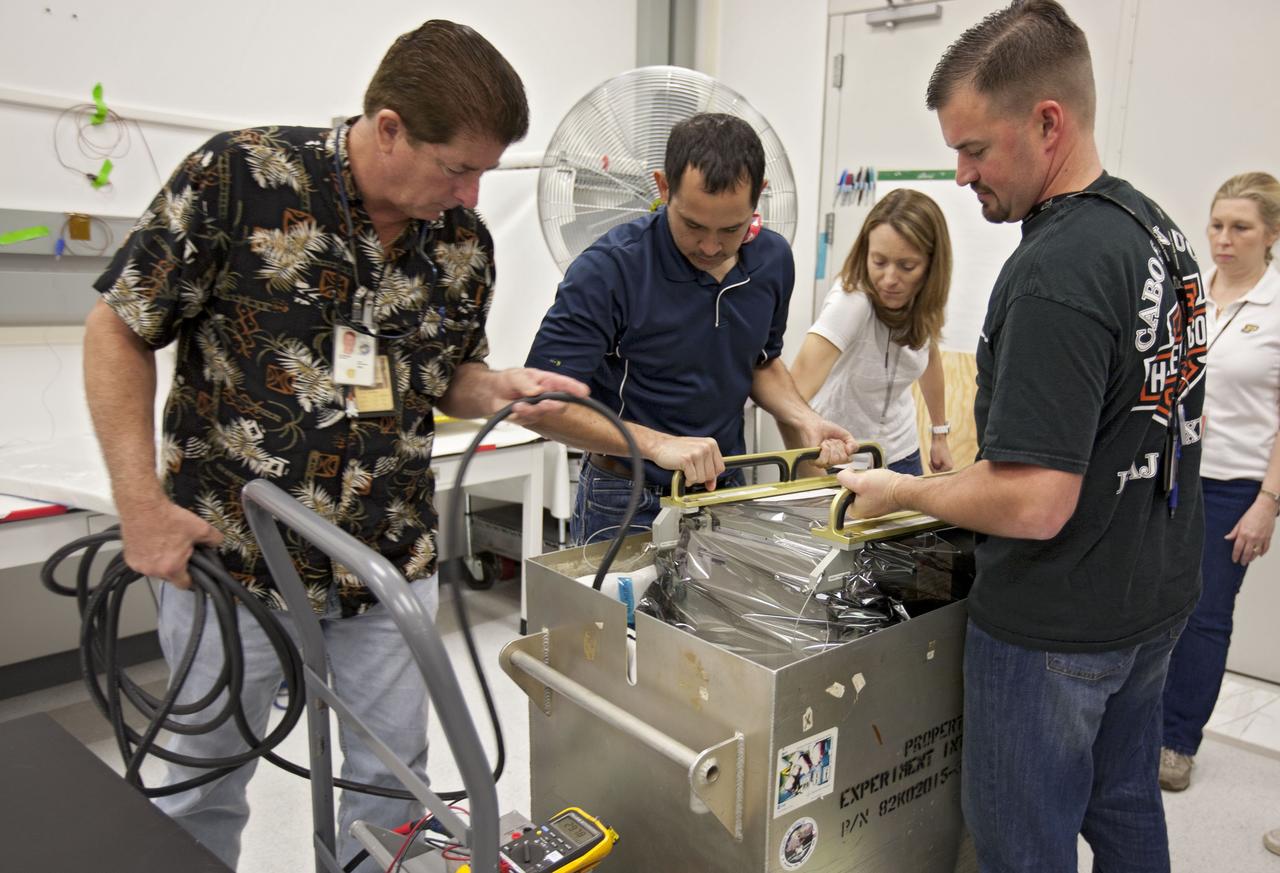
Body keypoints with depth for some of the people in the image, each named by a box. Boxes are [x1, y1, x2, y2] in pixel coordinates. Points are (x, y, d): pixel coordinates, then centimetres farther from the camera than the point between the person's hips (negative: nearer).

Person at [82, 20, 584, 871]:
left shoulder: (465, 243, -2)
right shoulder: (238, 176, -14)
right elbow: (119, 331, -7)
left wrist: (498, 387, -11)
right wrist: (141, 502, -12)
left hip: (390, 565, 3)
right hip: (227, 554, -2)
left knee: (392, 776, 15)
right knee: (205, 779, 18)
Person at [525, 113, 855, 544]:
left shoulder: (773, 259, -3)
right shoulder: (609, 269, -22)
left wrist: (803, 419, -5)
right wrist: (657, 444, -34)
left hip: (728, 493, 5)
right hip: (628, 507, -5)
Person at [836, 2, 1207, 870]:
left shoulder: (1054, 273, -27)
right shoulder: (1157, 228, 4)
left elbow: (1032, 505, -29)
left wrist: (902, 491, -13)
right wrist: (979, 463, 15)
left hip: (1055, 629, -9)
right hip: (1156, 597, 9)